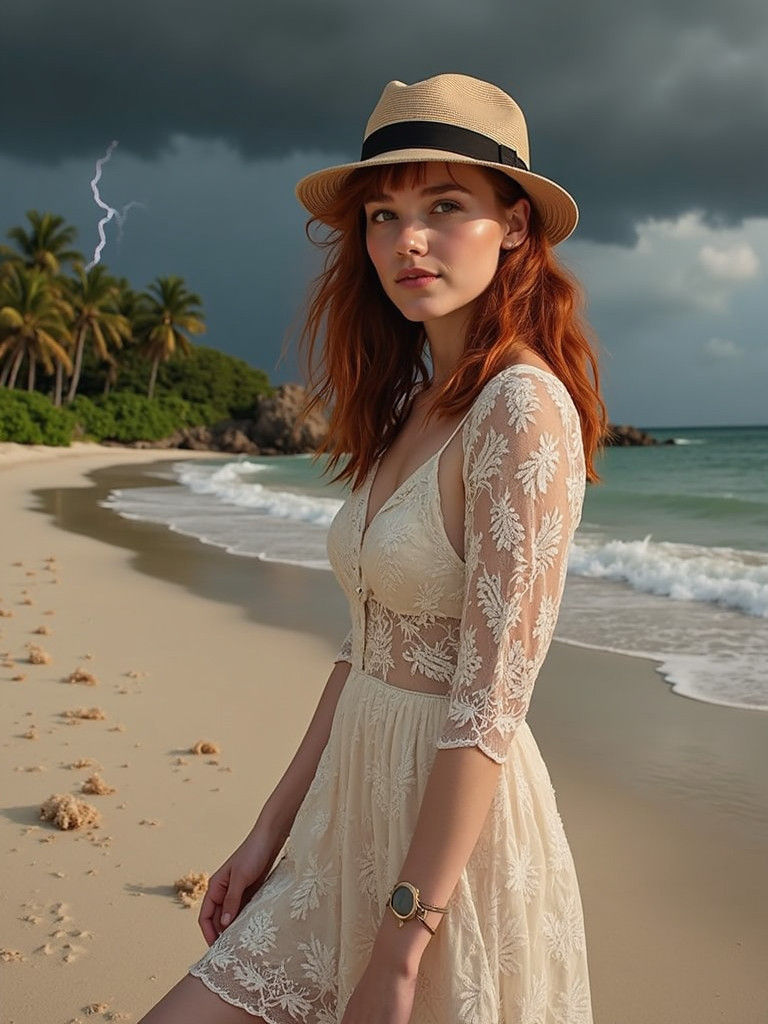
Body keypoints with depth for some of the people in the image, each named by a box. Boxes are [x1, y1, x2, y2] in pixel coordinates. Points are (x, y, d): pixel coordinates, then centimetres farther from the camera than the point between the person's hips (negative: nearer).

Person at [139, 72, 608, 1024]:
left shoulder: (522, 406, -18)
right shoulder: (410, 409, 8)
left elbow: (490, 705, -21)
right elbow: (368, 644, 10)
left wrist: (399, 948, -19)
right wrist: (271, 829, 11)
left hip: (456, 831, -8)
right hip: (353, 816, 8)